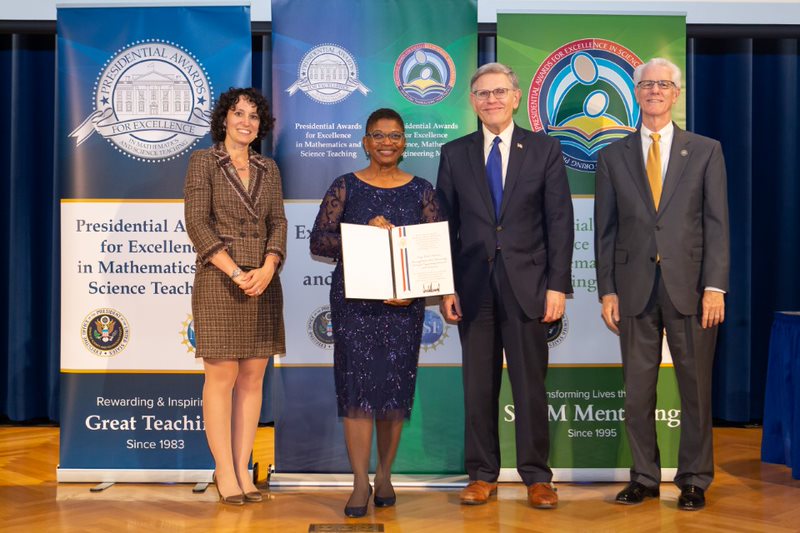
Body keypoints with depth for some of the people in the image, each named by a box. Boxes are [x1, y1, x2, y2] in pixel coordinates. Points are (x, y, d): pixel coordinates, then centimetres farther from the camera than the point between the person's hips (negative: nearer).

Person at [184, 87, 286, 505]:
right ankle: (224, 471, 5)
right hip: (219, 279, -4)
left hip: (263, 280, 5)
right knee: (222, 375, -4)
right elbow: (197, 222, -8)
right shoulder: (203, 162, 1)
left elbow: (278, 222, 7)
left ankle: (242, 467, 12)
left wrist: (267, 270, -10)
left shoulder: (268, 168, 14)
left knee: (253, 376, 5)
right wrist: (235, 273, -16)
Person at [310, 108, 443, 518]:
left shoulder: (421, 191, 8)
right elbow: (318, 241, -1)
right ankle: (361, 483, 1)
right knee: (358, 384, -6)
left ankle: (385, 475, 20)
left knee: (396, 387, 4)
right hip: (354, 299, -1)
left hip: (404, 302, 1)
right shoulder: (345, 187, 5)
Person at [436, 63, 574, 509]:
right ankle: (482, 475, 17)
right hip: (473, 285, 1)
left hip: (527, 284, -1)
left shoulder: (545, 149, 5)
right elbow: (445, 225, 7)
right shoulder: (454, 154, 8)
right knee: (478, 384, 6)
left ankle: (537, 476, 14)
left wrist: (558, 285, -7)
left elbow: (560, 221, 0)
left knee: (531, 383, 4)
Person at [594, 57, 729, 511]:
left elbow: (717, 222, 0)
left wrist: (715, 287, -9)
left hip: (689, 286, -1)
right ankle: (645, 477, 19)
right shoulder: (613, 156, 9)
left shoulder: (706, 150, 6)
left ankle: (694, 480, 19)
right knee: (638, 390, 6)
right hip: (635, 288, 1)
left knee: (696, 387, 6)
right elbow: (605, 229, 8)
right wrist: (607, 290, 1)